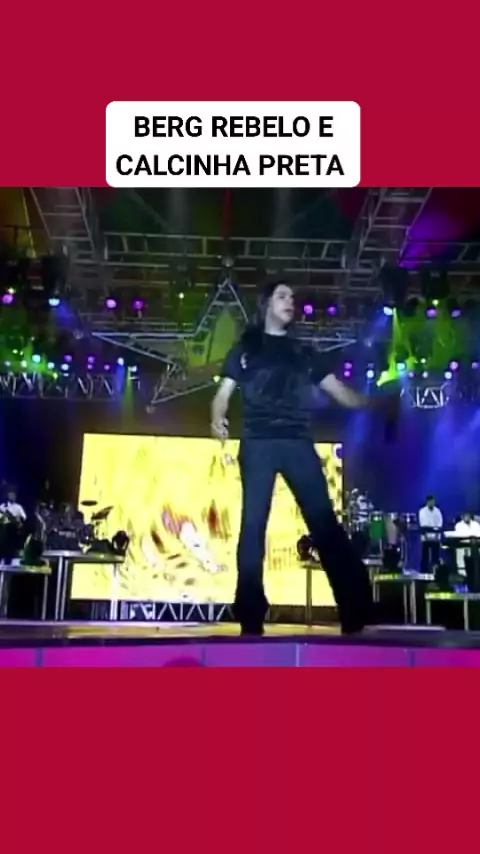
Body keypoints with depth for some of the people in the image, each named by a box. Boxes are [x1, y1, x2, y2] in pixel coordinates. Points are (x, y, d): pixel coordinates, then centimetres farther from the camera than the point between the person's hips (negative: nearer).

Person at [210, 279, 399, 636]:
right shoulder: (245, 349, 19)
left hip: (299, 444, 2)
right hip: (259, 444, -1)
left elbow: (343, 394, 18)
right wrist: (218, 418, -12)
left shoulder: (305, 354, 24)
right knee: (253, 523, -9)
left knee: (325, 521, -9)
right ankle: (251, 619, -5)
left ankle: (357, 613, -10)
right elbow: (223, 394, 10)